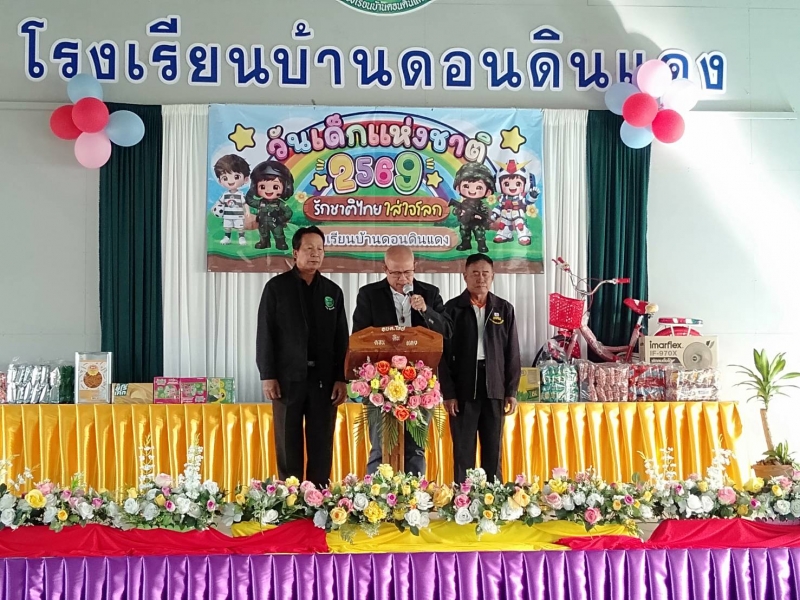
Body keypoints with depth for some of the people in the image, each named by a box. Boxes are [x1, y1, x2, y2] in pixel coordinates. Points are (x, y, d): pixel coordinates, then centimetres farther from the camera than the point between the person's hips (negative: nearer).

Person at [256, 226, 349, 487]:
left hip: (324, 378, 2)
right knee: (288, 444, 2)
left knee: (322, 444, 2)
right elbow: (265, 334, 0)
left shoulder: (333, 291, 11)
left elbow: (341, 339, 9)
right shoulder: (276, 287, 3)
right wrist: (267, 375, -7)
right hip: (288, 376, -2)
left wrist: (341, 378, 1)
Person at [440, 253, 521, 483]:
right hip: (463, 389, -2)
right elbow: (444, 353, -2)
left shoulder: (505, 309, 7)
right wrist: (448, 393, -7)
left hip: (495, 388, 2)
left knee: (493, 451, 8)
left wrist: (511, 391, 3)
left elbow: (512, 353, 8)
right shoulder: (453, 308, 0)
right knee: (463, 451, 3)